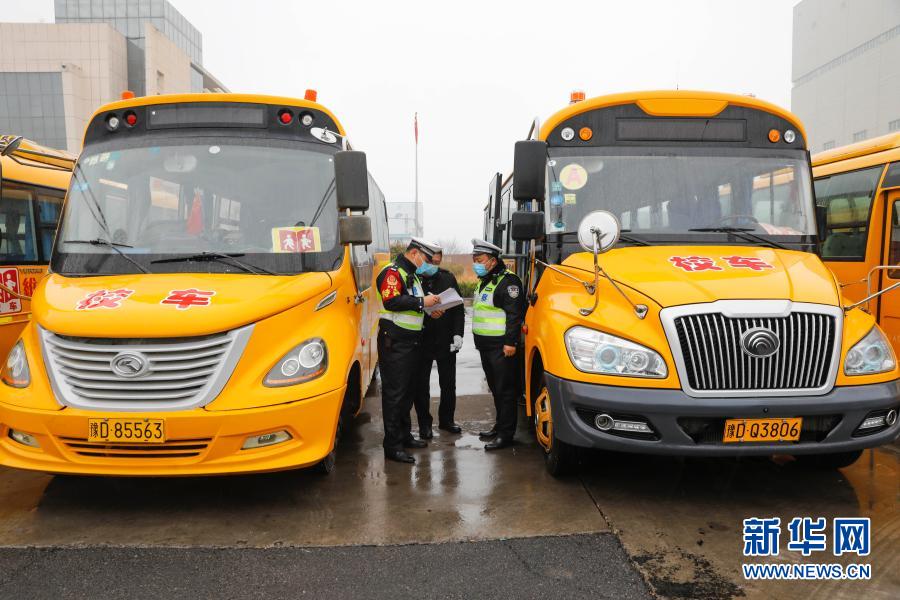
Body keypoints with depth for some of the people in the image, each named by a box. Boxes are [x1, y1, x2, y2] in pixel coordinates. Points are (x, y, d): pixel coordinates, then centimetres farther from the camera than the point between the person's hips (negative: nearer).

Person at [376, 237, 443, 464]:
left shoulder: (412, 275, 21)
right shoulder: (392, 272, -11)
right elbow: (391, 301, -25)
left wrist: (429, 310, 8)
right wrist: (422, 302, -21)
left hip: (411, 342, 10)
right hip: (395, 343, -10)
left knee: (408, 391, 17)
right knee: (394, 393, -7)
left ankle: (405, 436, 29)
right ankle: (392, 446, -2)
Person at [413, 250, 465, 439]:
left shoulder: (448, 278, 3)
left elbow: (458, 308, 5)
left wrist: (458, 334, -3)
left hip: (446, 341, 3)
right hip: (421, 342, -3)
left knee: (449, 384, 13)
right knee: (421, 385, 7)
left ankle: (446, 419, 30)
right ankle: (424, 424, 20)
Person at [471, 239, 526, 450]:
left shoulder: (508, 281, -13)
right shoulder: (484, 282, 18)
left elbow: (515, 313, -20)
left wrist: (511, 341, -24)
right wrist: (479, 339, 25)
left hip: (501, 346, -10)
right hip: (486, 345, 10)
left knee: (505, 389, -5)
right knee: (495, 387, 17)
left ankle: (506, 433, 0)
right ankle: (500, 426, 28)